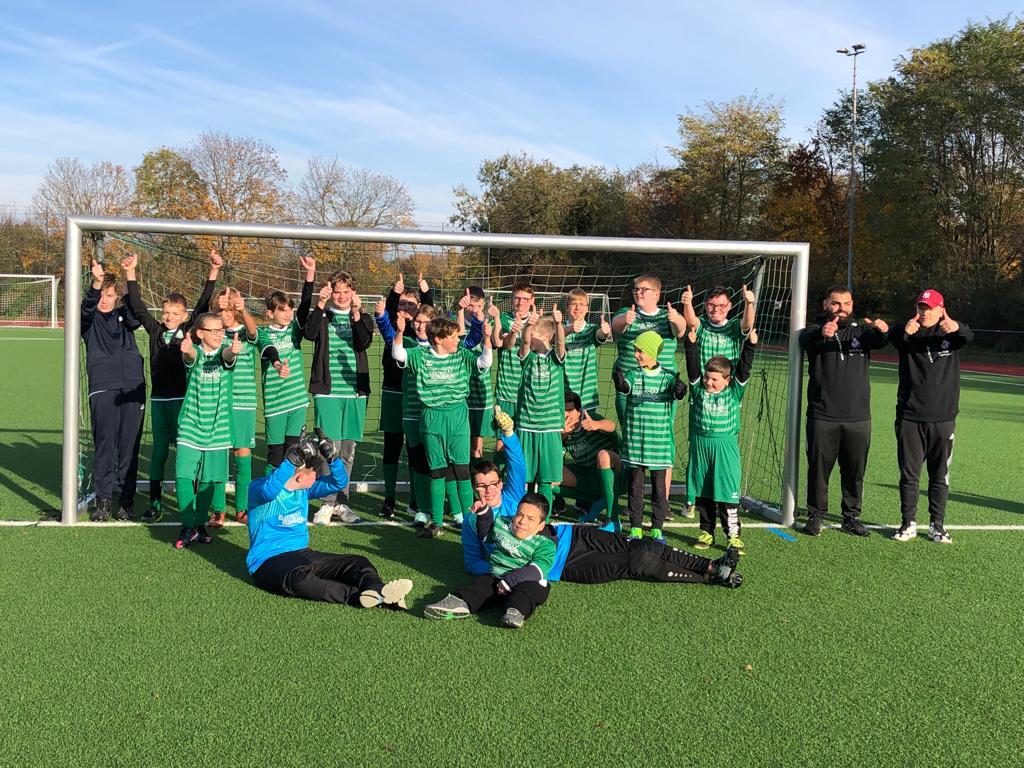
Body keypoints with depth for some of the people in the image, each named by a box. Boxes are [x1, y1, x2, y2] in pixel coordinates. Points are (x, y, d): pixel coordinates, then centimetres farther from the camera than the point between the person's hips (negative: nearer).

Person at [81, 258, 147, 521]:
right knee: (105, 443, -5)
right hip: (102, 388, -1)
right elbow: (87, 308, -13)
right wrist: (96, 282, -33)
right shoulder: (89, 319, 10)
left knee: (130, 444, 2)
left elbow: (136, 314, -8)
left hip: (133, 387, 2)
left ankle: (126, 499, 9)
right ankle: (103, 499, 3)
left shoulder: (124, 315, 15)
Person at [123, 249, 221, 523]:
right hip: (158, 398, 3)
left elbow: (203, 305, -7)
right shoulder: (155, 331, 7)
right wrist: (131, 274, 2)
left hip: (182, 399, -3)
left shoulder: (189, 331, 0)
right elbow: (138, 307, 8)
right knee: (159, 449, 9)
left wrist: (213, 272, -14)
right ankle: (155, 502, 14)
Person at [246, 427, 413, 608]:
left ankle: (377, 590, -44)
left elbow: (339, 482, 12)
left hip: (301, 554, 7)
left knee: (357, 562, -14)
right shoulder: (258, 488, -9)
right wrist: (295, 458, -37)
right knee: (298, 577, -42)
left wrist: (331, 456, -7)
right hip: (267, 562, -7)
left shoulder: (303, 488, 11)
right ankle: (357, 596, -53)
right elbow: (269, 490, -34)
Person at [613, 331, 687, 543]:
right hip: (634, 442, 1)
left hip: (659, 443, -1)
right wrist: (620, 383, -43)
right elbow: (625, 387, -20)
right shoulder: (633, 374, 0)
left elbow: (677, 392, -18)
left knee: (659, 487, 6)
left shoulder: (668, 376, -1)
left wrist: (679, 390, -42)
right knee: (635, 485, 7)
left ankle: (657, 528, 17)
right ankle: (635, 527, 17)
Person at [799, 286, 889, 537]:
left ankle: (851, 517, 24)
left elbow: (877, 341, -12)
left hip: (859, 418, 3)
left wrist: (883, 331, -38)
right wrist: (822, 333, -47)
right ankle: (815, 516, 18)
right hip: (822, 417, -2)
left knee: (855, 471, 10)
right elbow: (807, 339, -23)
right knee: (819, 468, 4)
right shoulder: (815, 331, 2)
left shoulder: (861, 331, 10)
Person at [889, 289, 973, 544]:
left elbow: (969, 338, -20)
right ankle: (908, 523, 15)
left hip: (943, 418, 1)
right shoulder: (908, 335, 2)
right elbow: (894, 340, -22)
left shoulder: (949, 335, 3)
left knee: (940, 475, 8)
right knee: (909, 473, 4)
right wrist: (904, 332, -47)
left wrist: (957, 328, -45)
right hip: (909, 417, 0)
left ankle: (937, 525, 18)